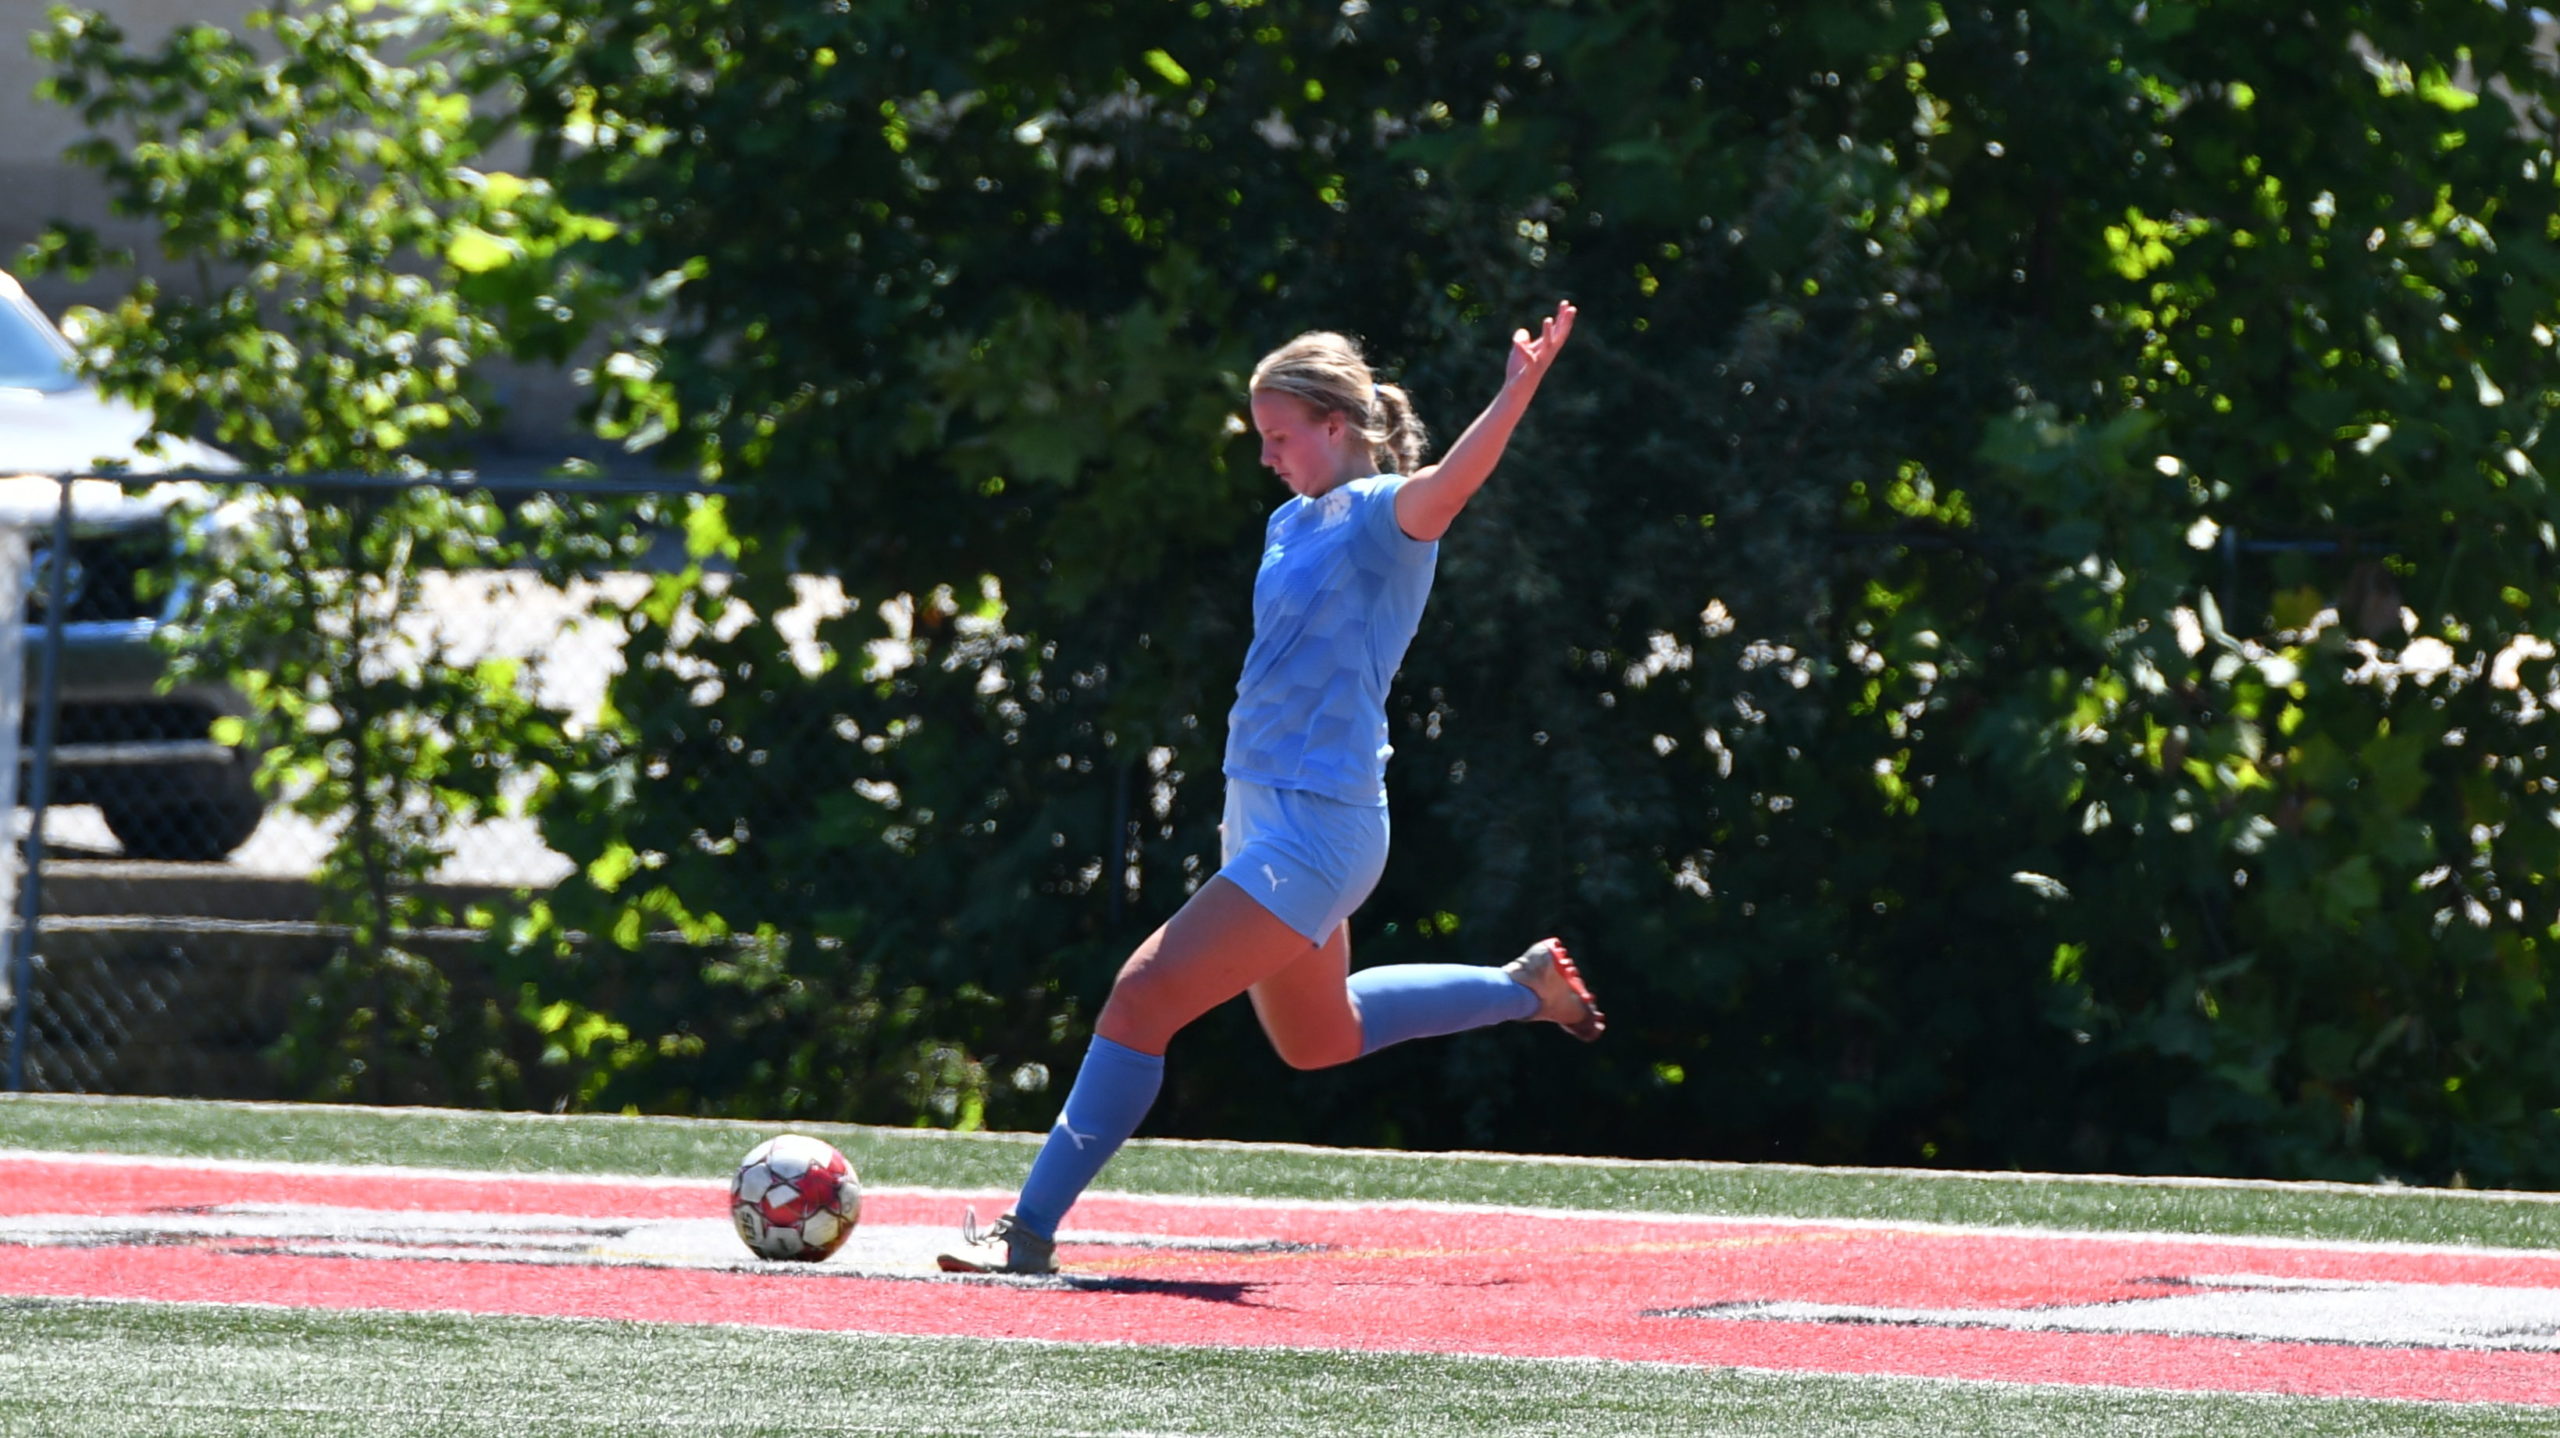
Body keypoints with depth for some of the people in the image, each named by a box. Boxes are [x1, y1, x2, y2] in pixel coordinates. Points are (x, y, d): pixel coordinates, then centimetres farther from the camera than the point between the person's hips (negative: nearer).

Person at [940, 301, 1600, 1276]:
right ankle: (1524, 986, 42)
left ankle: (1032, 1231, -15)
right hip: (1264, 817, 10)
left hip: (1318, 829, -10)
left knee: (1144, 997, -17)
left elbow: (1447, 484, -35)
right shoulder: (1293, 524, 14)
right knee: (1318, 1042, 27)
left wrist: (1517, 395, -53)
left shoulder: (1383, 514, -12)